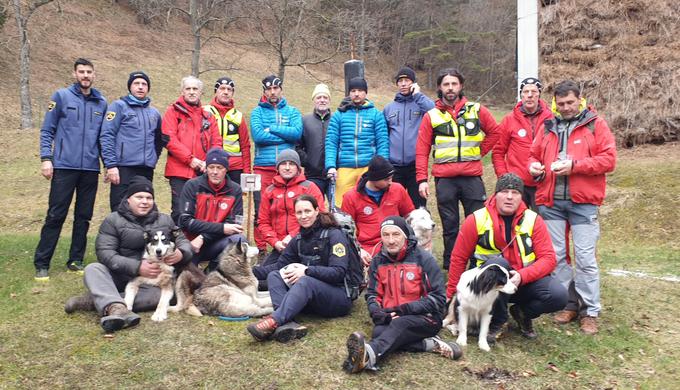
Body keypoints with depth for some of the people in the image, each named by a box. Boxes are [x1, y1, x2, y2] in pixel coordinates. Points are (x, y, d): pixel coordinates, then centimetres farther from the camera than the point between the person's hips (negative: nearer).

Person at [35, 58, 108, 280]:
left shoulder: (101, 103, 10)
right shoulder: (61, 97, 2)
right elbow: (47, 131, 1)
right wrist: (46, 158, -9)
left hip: (91, 169, 3)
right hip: (64, 167, -3)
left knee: (83, 217, 8)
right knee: (55, 215, -3)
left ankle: (76, 260, 18)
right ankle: (41, 264, 5)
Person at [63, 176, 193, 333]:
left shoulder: (164, 220, 8)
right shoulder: (113, 220, 0)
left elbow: (184, 242, 7)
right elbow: (105, 253, -12)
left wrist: (181, 254, -20)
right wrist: (137, 267, -27)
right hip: (119, 277, 0)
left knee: (164, 293, -31)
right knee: (92, 269, -28)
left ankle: (96, 300, -29)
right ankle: (117, 308, -54)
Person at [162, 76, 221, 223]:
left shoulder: (207, 116, 17)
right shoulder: (173, 111, 6)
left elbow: (217, 142, 10)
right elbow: (169, 139, -6)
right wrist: (190, 159, -14)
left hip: (203, 172, 4)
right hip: (180, 171, -4)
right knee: (180, 212, -5)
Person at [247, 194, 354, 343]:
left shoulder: (334, 235, -7)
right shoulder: (299, 239, 13)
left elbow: (339, 272, -17)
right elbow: (279, 265, 9)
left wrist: (307, 270, -25)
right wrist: (252, 271, -4)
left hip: (340, 297, -6)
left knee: (305, 281, -34)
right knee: (274, 275, -12)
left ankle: (274, 322, -53)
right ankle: (287, 324, -38)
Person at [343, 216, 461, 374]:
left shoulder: (424, 259, -5)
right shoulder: (378, 262, 8)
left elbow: (438, 298, -8)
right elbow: (372, 294, 13)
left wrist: (404, 309, -17)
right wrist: (378, 313, -11)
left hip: (425, 318, -4)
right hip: (390, 318, 4)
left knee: (399, 324, -36)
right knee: (379, 331, -30)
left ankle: (369, 355, -62)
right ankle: (429, 344, -29)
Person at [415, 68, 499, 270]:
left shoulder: (477, 111, 8)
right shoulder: (431, 116, 6)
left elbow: (494, 132, 19)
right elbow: (422, 150, 3)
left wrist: (479, 151, 7)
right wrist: (422, 179, -5)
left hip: (472, 177, 0)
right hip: (444, 179, 0)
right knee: (449, 227, 7)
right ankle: (450, 268, 16)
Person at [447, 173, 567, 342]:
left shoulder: (533, 220, -4)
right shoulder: (477, 220, -8)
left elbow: (548, 258, -9)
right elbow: (458, 258, -1)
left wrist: (522, 276, -26)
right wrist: (451, 295, 2)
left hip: (526, 280, 2)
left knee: (559, 295, -25)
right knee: (498, 262, -35)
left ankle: (522, 313, 9)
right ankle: (497, 321, -12)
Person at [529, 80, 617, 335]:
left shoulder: (596, 125, 3)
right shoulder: (549, 127, 15)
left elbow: (609, 160, -5)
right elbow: (534, 155, 23)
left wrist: (574, 165, -16)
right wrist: (534, 166, -1)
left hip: (583, 203, -4)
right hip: (551, 201, 4)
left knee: (586, 258, -3)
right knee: (555, 255, 6)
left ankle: (590, 312, 8)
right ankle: (570, 305, 19)